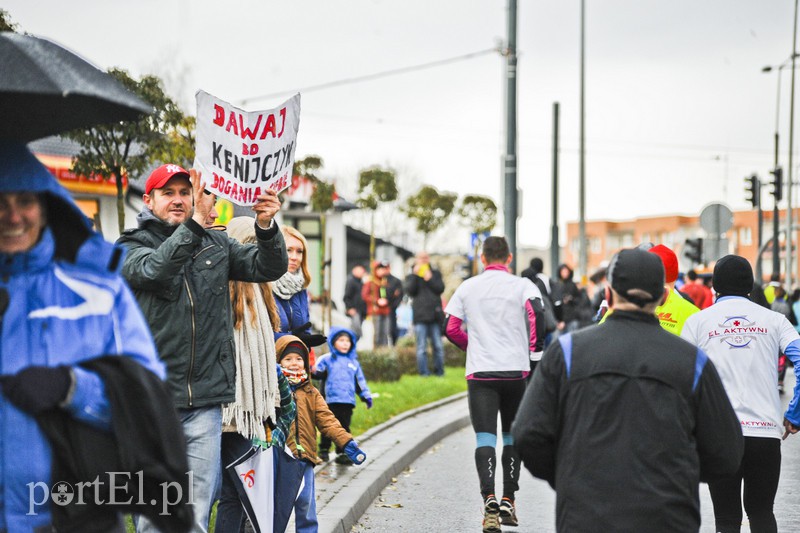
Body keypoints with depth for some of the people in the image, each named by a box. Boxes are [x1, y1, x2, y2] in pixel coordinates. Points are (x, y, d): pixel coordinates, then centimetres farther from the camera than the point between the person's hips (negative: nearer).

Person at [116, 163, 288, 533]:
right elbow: (155, 269, -19)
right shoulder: (131, 247, 3)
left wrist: (266, 227, -16)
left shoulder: (215, 244, 14)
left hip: (206, 399, 3)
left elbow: (268, 268, 4)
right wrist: (196, 222, -32)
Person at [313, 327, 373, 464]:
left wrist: (366, 396, 17)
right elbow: (319, 373, -5)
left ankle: (342, 453, 7)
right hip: (330, 400, -3)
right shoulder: (327, 359, 4)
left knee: (344, 428, 3)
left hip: (348, 402, 3)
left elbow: (360, 381, 21)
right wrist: (314, 371, -28)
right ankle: (324, 450, 16)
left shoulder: (353, 362, 16)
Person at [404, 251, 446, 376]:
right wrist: (415, 275, -10)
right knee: (422, 347, -5)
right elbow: (410, 291, -5)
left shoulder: (435, 274, 16)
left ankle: (439, 371, 9)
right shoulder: (411, 276, 12)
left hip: (435, 314, 1)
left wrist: (430, 279, -12)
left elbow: (440, 289, 1)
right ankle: (424, 373, -2)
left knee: (438, 346, 2)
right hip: (420, 316, -1)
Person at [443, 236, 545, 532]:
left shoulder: (467, 287, 7)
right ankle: (508, 502, 16)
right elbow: (537, 314, -17)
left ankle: (489, 499, -24)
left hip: (480, 373, 0)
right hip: (516, 371, 0)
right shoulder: (522, 285, 0)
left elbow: (451, 329, 5)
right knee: (513, 436, 15)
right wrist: (535, 354, -7)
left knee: (485, 438, -4)